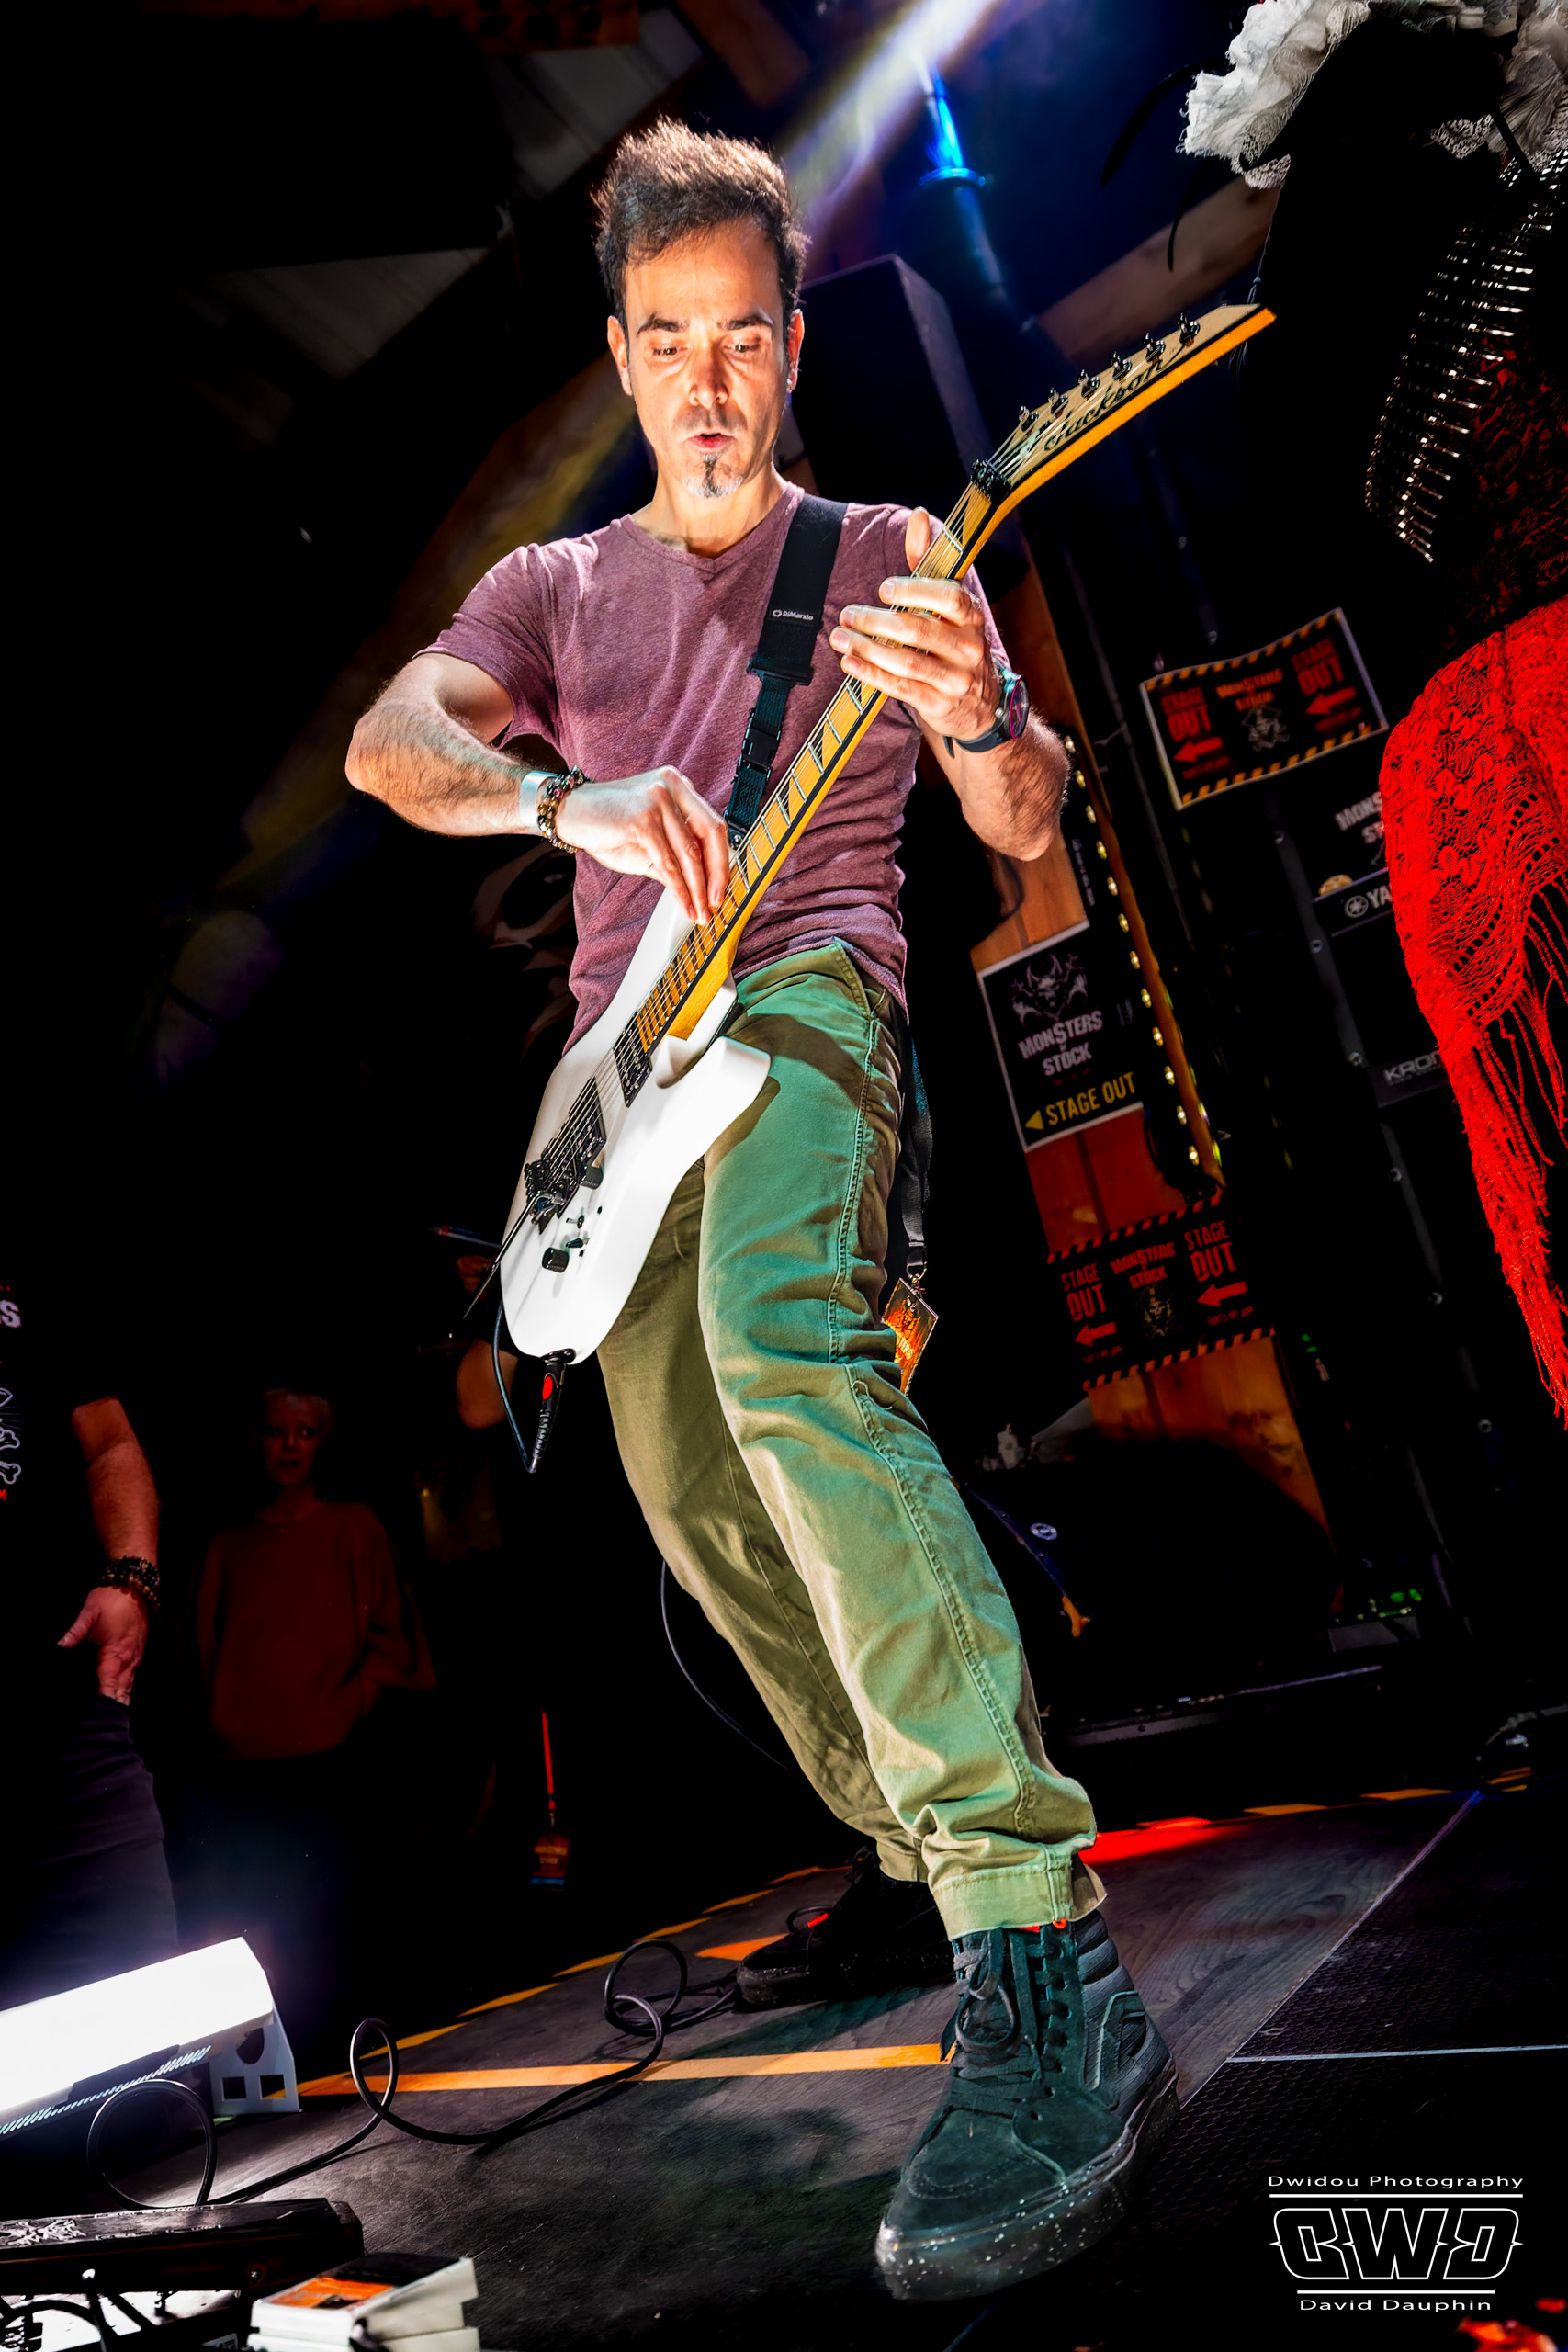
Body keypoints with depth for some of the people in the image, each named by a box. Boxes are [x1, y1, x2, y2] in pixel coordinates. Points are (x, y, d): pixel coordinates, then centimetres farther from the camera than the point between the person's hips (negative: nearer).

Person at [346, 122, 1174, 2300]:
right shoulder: (556, 587, 18)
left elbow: (1028, 831, 3)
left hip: (802, 993, -5)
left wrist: (978, 720, -21)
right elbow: (390, 739, -2)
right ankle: (921, 1868, 23)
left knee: (782, 1348, -36)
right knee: (704, 1511, 5)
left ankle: (1049, 1971, -37)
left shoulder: (886, 558, 10)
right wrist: (573, 801, -23)